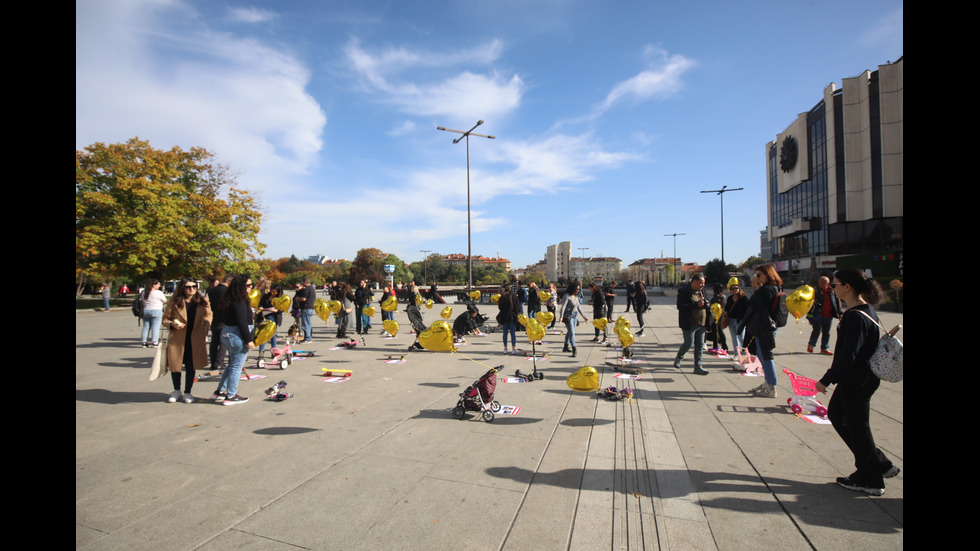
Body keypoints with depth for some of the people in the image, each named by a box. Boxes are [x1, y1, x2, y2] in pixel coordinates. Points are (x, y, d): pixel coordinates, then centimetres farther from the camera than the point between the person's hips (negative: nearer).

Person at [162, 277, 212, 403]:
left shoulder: (203, 302, 3)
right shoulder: (175, 302, -1)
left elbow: (208, 315, 14)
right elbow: (165, 319, 5)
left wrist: (206, 326, -2)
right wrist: (172, 324, -15)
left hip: (195, 340, 0)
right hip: (177, 339, 0)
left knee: (191, 367, 7)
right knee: (175, 365, 9)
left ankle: (187, 393, 23)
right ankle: (177, 391, 32)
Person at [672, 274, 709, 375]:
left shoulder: (700, 292, 14)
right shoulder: (684, 292, -10)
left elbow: (705, 304, 28)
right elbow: (680, 306, -20)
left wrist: (705, 304, 4)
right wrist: (696, 304, -24)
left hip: (701, 324, 7)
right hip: (690, 324, -7)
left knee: (700, 345, 7)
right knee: (689, 343, -2)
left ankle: (698, 366, 14)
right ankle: (678, 358, 26)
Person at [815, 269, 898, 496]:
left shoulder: (856, 317, -24)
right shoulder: (866, 309, 6)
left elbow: (847, 355, -25)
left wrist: (826, 379, -16)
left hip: (856, 381, -10)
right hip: (861, 376, 10)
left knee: (857, 426, 5)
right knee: (836, 413, 21)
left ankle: (870, 480, 23)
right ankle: (879, 464, 31)